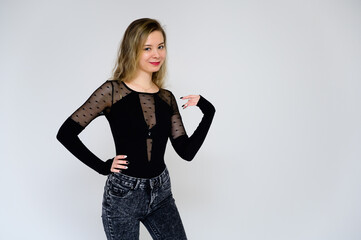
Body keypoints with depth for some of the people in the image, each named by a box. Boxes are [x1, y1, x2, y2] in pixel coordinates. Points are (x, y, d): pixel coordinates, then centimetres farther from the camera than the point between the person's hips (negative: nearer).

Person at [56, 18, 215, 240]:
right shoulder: (112, 91, -10)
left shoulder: (167, 98, 4)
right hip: (123, 196, -4)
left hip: (161, 192, 4)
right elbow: (66, 133, -9)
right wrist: (102, 167, -10)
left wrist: (208, 113, -9)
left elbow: (187, 152, -1)